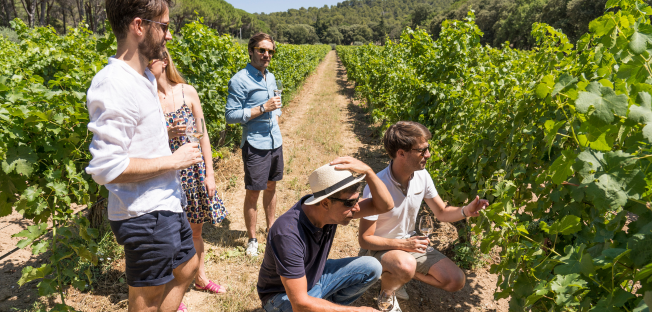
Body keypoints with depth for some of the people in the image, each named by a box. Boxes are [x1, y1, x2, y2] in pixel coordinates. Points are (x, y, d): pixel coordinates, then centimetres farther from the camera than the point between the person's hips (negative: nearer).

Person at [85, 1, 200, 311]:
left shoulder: (145, 78, 8)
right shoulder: (114, 84, -23)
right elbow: (106, 168, -27)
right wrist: (173, 160, -19)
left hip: (167, 204, 9)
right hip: (145, 216, -9)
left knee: (187, 267, 26)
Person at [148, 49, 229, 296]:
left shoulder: (188, 92, -3)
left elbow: (202, 134, 1)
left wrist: (209, 173, -1)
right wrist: (164, 134, -24)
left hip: (194, 171, 2)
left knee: (196, 229, 18)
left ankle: (200, 277, 41)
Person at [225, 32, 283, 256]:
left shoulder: (271, 77, 11)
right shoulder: (240, 80, -12)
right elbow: (231, 116, -16)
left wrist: (277, 132, 12)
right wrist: (263, 108, -20)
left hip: (275, 143, 7)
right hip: (255, 145, -7)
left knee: (271, 187, 18)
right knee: (253, 193, 1)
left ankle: (271, 228, 34)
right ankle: (252, 239, 18)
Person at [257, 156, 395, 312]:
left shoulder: (331, 210, -17)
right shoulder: (288, 234, -37)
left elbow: (385, 205, -14)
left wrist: (367, 170, -32)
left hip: (316, 275, 7)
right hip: (283, 295, -6)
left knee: (371, 268, -5)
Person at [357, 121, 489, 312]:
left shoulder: (422, 176, -10)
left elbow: (441, 213, 2)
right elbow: (364, 239, -22)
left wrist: (465, 211, -19)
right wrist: (402, 244, -30)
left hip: (409, 244, 7)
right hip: (378, 248, -6)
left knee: (456, 281, -3)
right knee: (406, 265, -40)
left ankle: (397, 274, 14)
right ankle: (386, 294, -4)